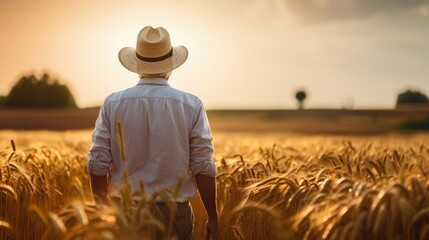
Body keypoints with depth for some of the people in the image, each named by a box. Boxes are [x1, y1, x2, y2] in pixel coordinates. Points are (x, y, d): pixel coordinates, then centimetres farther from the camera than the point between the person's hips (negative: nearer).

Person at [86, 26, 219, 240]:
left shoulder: (113, 104, -3)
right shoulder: (192, 106, -5)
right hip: (175, 214, -1)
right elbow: (203, 168, -7)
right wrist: (212, 218, 3)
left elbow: (97, 165, -2)